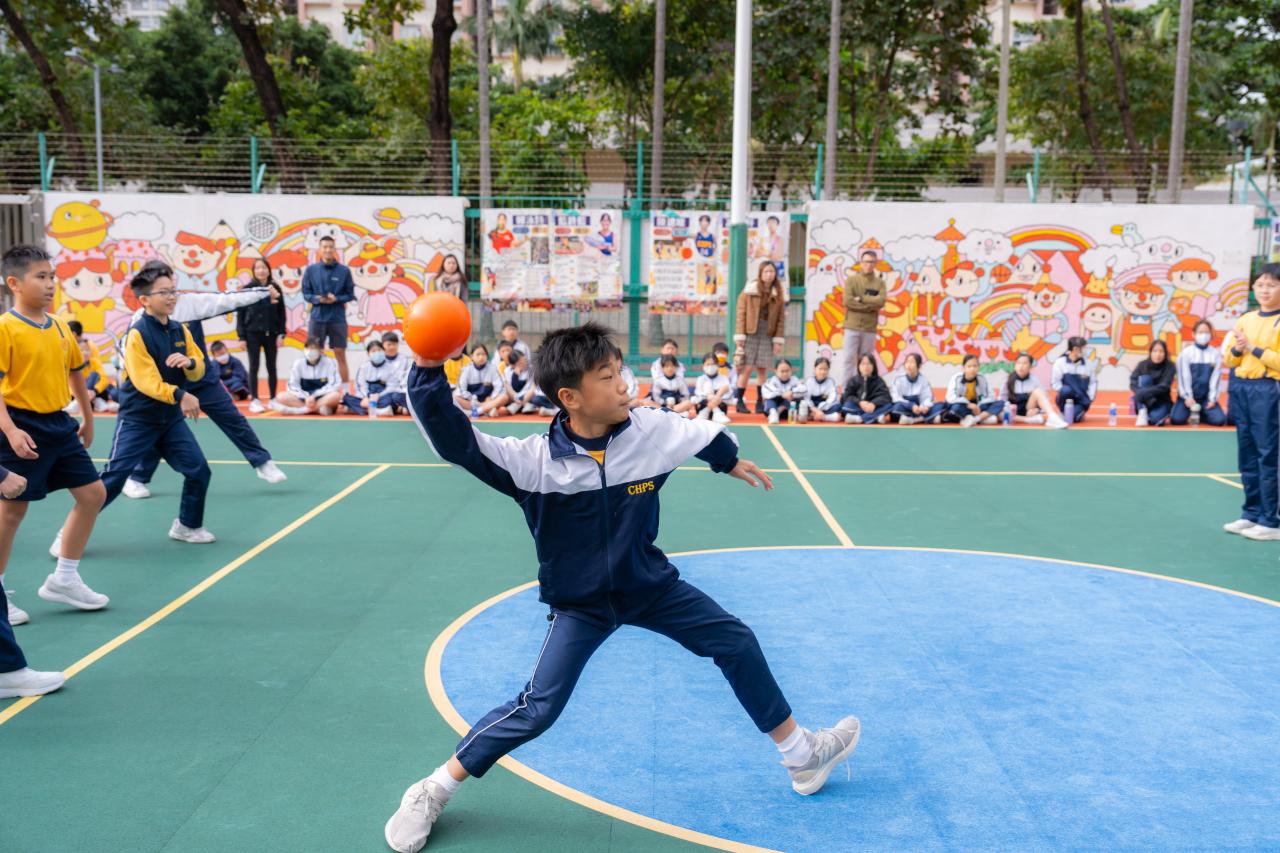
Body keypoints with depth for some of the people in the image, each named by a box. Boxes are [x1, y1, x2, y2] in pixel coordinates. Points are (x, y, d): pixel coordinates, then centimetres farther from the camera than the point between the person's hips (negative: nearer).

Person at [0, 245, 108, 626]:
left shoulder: (60, 327, 8)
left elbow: (75, 372, 21)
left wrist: (87, 418, 24)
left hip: (59, 424, 8)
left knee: (93, 494, 8)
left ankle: (63, 580, 20)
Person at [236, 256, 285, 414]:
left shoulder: (275, 288, 3)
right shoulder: (247, 289, -1)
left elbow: (281, 313, 4)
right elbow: (240, 314, -1)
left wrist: (281, 334, -3)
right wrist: (241, 336, -6)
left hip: (271, 333, 2)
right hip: (253, 334, -1)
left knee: (271, 368, 7)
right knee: (254, 367, 0)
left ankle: (273, 399, 15)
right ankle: (254, 401, 2)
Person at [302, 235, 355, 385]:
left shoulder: (344, 270, 0)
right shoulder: (311, 270, 3)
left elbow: (350, 295, 2)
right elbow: (306, 293, 5)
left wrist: (336, 299, -15)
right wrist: (317, 299, -14)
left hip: (338, 318, -1)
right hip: (317, 317, 1)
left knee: (340, 355, 4)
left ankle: (346, 389, 9)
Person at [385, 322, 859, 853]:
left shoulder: (651, 430, -16)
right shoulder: (535, 461, -25)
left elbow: (702, 434, 6)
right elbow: (454, 441, -34)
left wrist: (731, 461, 26)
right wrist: (428, 371, -47)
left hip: (650, 584, 4)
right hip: (579, 603, -4)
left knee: (737, 643, 8)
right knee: (537, 709, -15)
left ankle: (800, 755, 29)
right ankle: (433, 792, 5)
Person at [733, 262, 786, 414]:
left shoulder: (778, 294, 8)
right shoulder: (749, 290, 0)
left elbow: (781, 318, 7)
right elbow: (741, 314, -2)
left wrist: (778, 340, 1)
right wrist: (739, 337, -8)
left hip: (767, 335, 3)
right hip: (750, 333, -3)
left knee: (762, 370, 2)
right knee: (747, 368, -7)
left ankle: (760, 402, 9)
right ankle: (739, 401, 2)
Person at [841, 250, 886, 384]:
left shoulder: (880, 283, 8)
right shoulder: (851, 279, 4)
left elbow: (881, 301, -8)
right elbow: (848, 301, -10)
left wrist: (861, 299, -13)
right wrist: (870, 306, -9)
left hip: (870, 328, 2)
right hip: (852, 326, -1)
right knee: (848, 359, -2)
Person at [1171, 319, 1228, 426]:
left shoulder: (1216, 353, 3)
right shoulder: (1186, 353, -2)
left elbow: (1216, 377, 0)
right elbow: (1184, 376, -5)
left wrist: (1213, 399, -6)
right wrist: (1187, 397, -12)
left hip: (1206, 397, 1)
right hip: (1188, 396, -1)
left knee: (1220, 420, -19)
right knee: (1177, 419, -24)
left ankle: (1199, 414, 12)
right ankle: (1190, 412, 12)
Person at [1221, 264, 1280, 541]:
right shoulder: (1245, 319, 12)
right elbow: (1227, 359, 14)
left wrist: (1254, 348, -16)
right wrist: (1237, 349, -6)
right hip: (1240, 388, 7)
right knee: (1247, 455, 12)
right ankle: (1251, 514, 21)